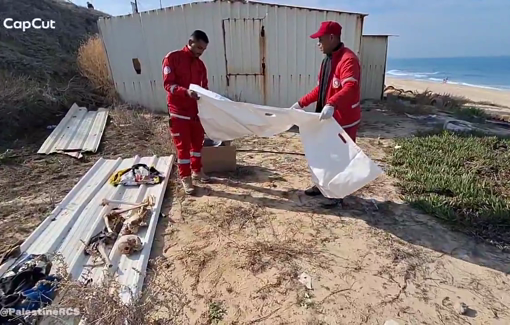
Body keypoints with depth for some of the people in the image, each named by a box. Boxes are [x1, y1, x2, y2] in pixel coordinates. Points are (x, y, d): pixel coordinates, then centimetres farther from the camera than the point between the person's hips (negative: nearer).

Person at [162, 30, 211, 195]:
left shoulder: (200, 64, 10)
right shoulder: (172, 58, -8)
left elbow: (204, 87, 11)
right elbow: (168, 84, -16)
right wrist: (186, 91, -33)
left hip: (196, 110, 6)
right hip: (178, 110, -6)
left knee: (198, 142, 13)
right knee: (183, 145, 0)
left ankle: (197, 171, 31)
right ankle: (185, 178, 12)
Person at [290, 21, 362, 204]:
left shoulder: (348, 59, -20)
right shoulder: (328, 60, 12)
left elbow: (350, 88, -36)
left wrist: (331, 104, -51)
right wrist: (302, 103, 13)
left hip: (345, 121, -9)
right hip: (328, 118, 9)